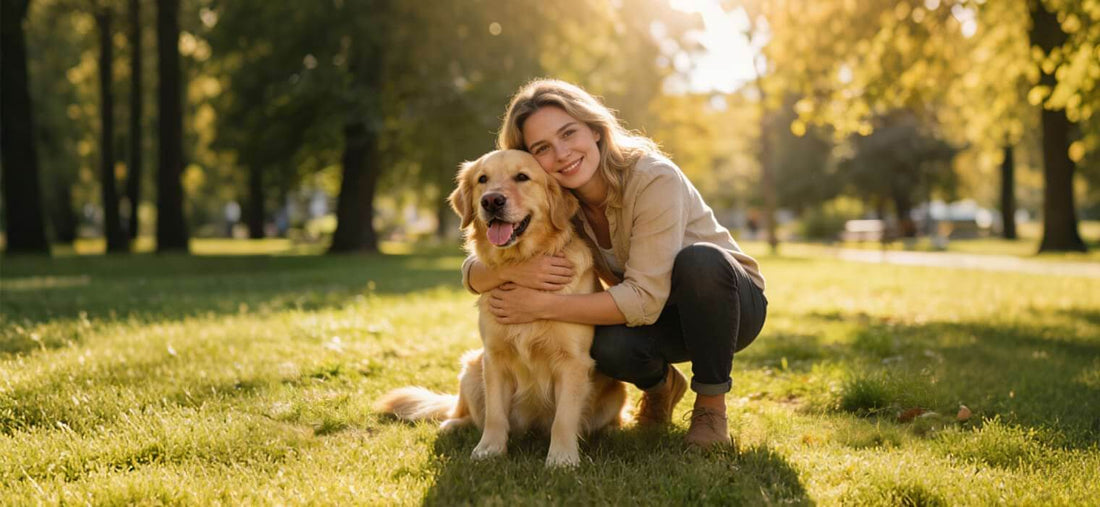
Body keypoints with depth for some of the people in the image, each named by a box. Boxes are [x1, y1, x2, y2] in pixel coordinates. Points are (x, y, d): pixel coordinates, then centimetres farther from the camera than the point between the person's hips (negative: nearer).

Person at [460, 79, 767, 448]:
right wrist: (512, 271, -36)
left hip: (730, 302, -3)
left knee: (699, 258, -37)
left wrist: (541, 306, -35)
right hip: (663, 321, 4)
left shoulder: (653, 179, -29)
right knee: (605, 342, -31)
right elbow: (473, 272, -12)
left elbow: (645, 299, -34)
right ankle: (660, 385, 7)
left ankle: (711, 406, -15)